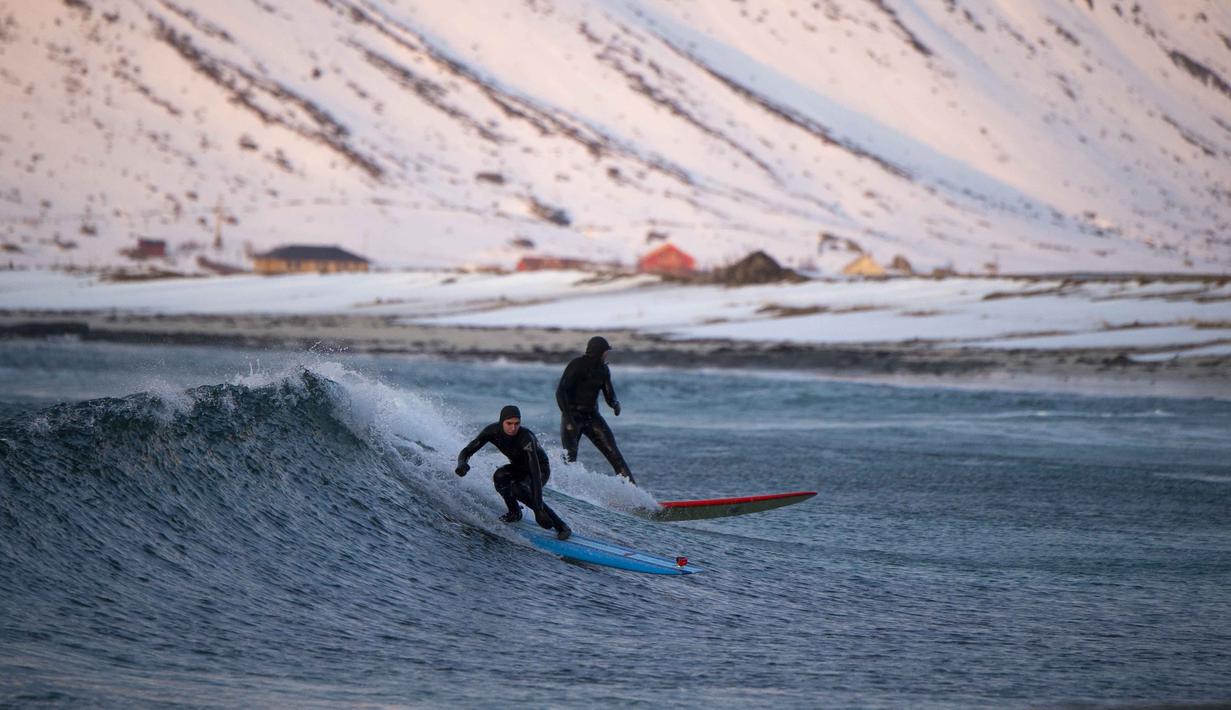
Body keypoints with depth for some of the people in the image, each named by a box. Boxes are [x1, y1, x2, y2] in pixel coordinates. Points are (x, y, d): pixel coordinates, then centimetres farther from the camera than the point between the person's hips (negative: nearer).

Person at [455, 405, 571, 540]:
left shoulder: (526, 438, -36)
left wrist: (538, 509, -48)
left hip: (541, 469, -4)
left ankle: (561, 526, -20)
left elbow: (535, 473, -41)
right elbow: (466, 452, -17)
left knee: (517, 489, -34)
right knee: (499, 476, -29)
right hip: (518, 468, 4)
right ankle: (514, 513, -2)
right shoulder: (493, 431, -22)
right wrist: (462, 464, -43)